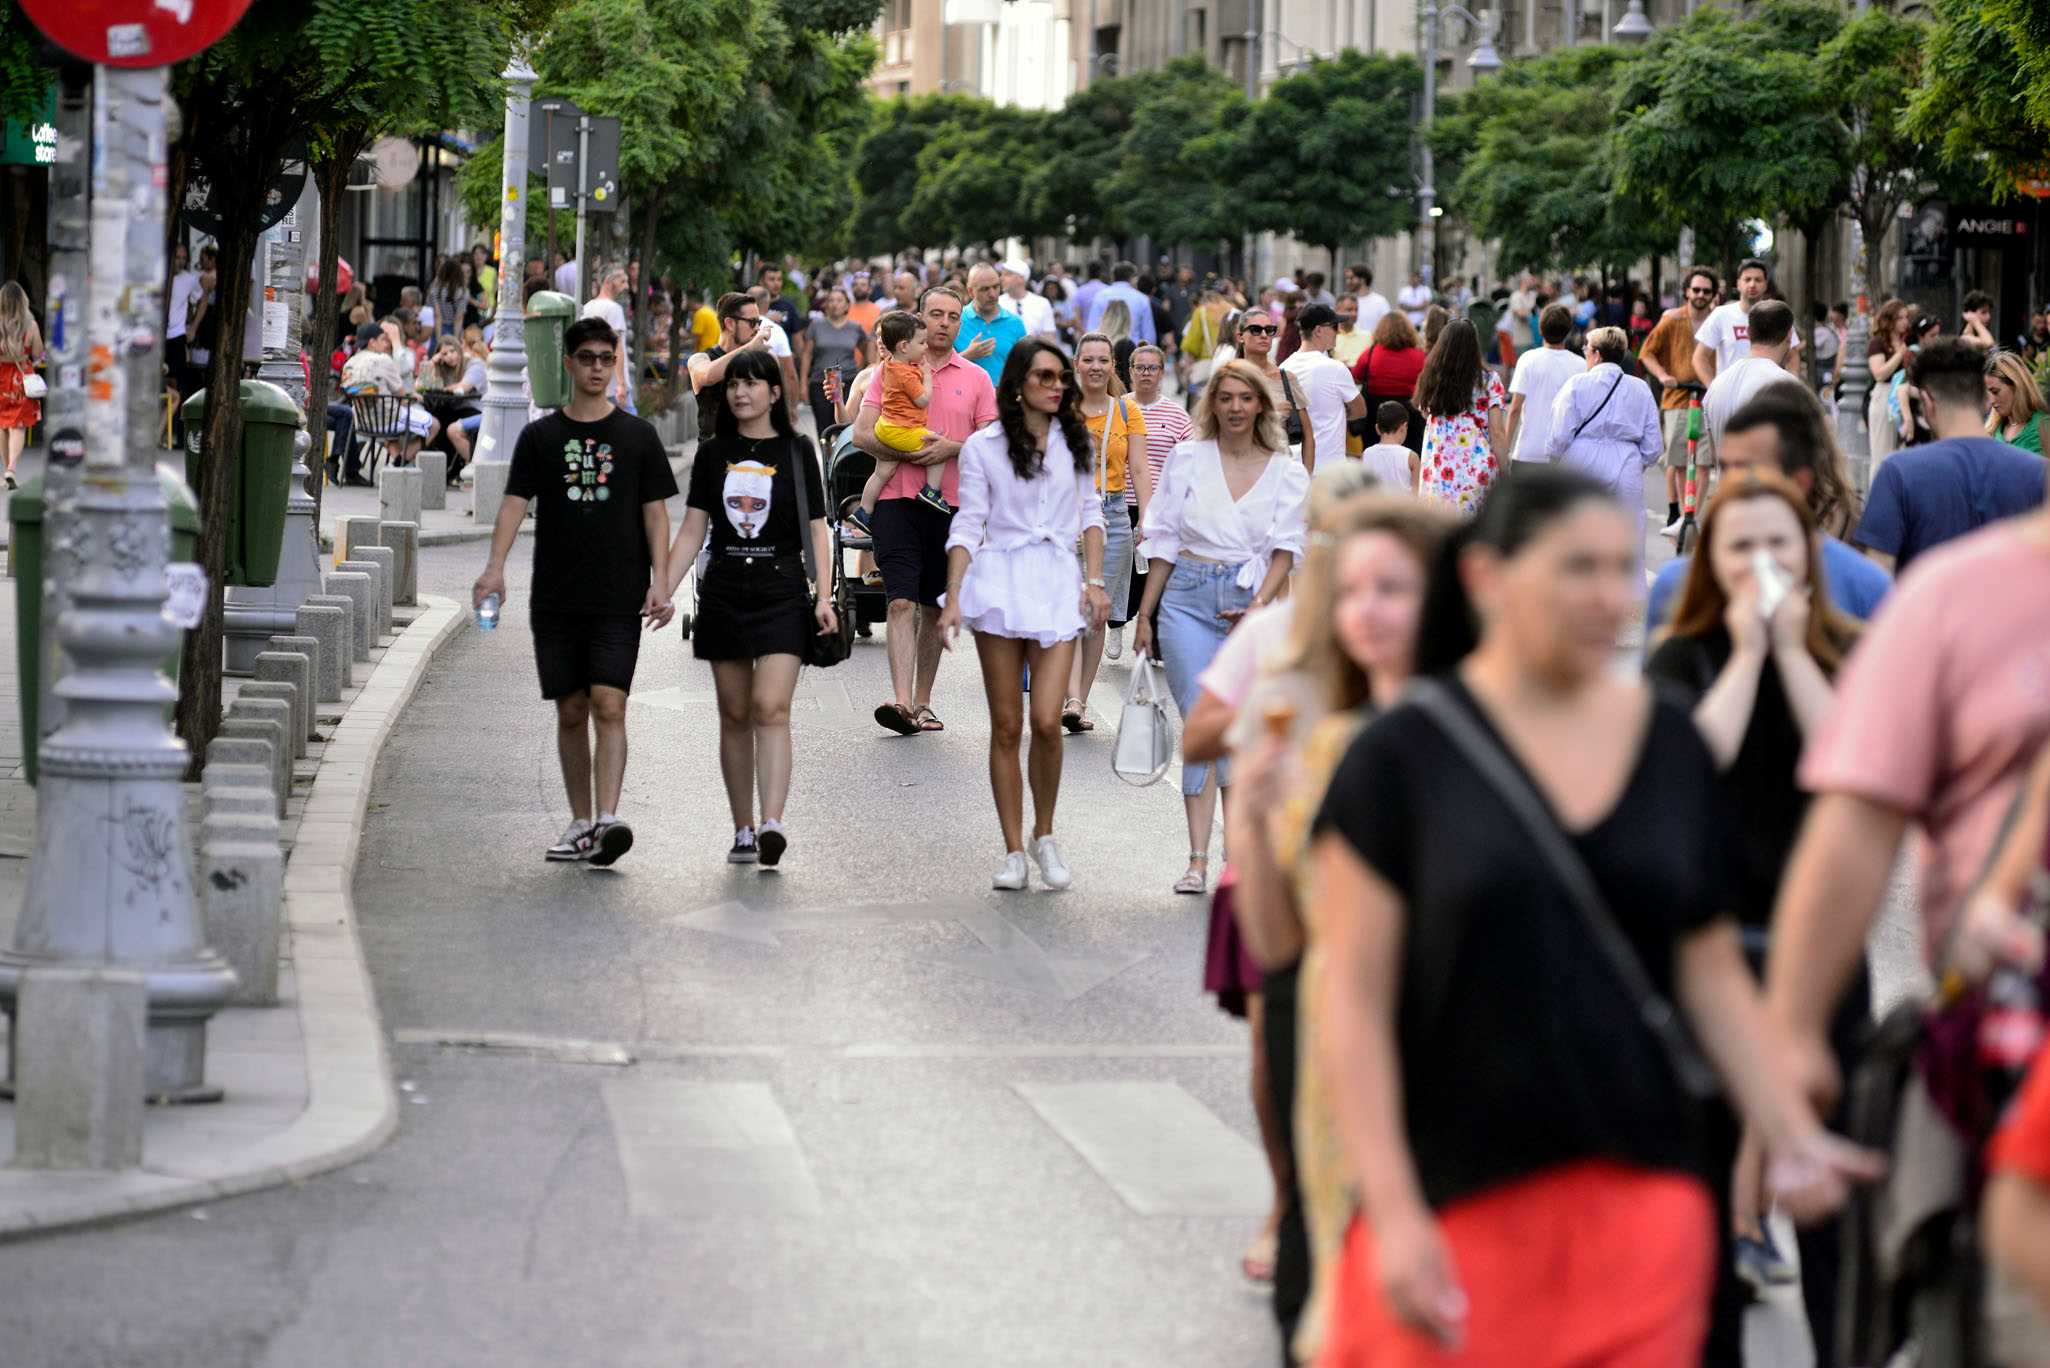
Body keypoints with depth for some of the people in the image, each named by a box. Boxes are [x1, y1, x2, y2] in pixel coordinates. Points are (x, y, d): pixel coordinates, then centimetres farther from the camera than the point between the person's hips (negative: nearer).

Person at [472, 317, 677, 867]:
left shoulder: (637, 435, 6)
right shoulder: (540, 436, 8)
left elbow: (655, 513, 6)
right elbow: (515, 503, 0)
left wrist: (660, 582, -5)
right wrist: (495, 566, -16)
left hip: (619, 597, -2)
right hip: (556, 596, 2)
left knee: (609, 705, -14)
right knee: (571, 711, 6)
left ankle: (607, 820, -21)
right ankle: (580, 824, 14)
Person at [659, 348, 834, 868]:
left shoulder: (796, 451, 3)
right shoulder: (713, 453, 9)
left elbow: (817, 529, 3)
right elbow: (692, 531, 9)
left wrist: (824, 596, -7)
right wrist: (662, 591, -1)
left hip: (782, 592, -3)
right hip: (724, 591, 3)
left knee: (771, 708, -16)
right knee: (735, 715, 6)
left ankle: (773, 824, -25)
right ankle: (743, 831, 12)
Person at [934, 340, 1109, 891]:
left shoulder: (1075, 442, 11)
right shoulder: (983, 447, 2)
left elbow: (1090, 514, 16)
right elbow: (968, 526, 2)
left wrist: (1095, 582, 4)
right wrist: (953, 600, -5)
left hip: (1057, 583, 1)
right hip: (1000, 580, -1)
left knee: (1046, 722, -11)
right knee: (1006, 725, 1)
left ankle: (1044, 836, 10)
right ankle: (1014, 851, 8)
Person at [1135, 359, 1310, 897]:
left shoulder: (1287, 472, 5)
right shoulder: (1188, 458, 6)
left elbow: (1286, 548, -1)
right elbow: (1164, 540, 9)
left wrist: (1261, 603, -17)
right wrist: (1145, 615, 9)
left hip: (1253, 599, 0)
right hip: (1189, 597, 0)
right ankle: (1198, 858, -8)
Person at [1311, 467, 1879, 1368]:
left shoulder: (1669, 744, 9)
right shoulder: (1405, 754, -3)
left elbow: (1712, 972, 15)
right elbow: (1353, 1001, -6)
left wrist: (1792, 1136, 3)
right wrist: (1394, 1214, -13)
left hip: (1640, 1189, 3)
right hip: (1455, 1206, -3)